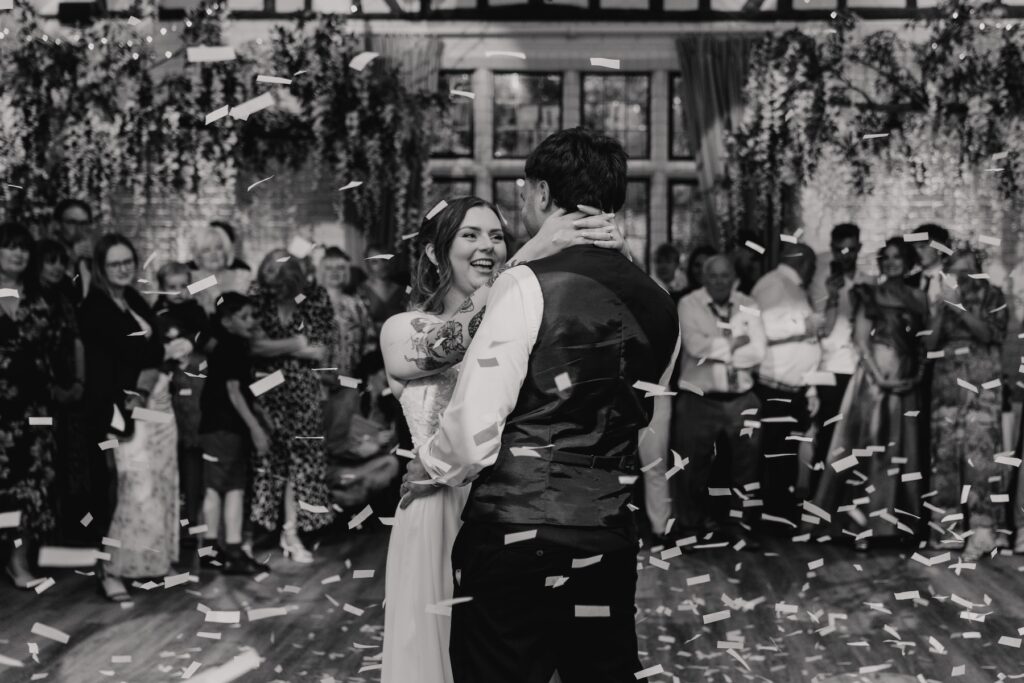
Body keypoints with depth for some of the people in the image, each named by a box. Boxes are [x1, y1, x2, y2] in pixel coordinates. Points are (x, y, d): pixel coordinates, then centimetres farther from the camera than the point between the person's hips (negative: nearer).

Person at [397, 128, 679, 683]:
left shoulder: (529, 286, -12)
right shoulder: (658, 305, 7)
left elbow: (474, 427, -14)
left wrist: (431, 469, 5)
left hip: (515, 537, -6)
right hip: (610, 542, 6)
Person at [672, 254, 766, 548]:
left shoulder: (748, 305, 6)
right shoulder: (689, 304, -3)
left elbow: (758, 351, -5)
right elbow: (695, 346, -17)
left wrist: (715, 351, -12)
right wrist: (734, 343, -10)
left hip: (741, 398, 3)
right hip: (698, 399, -3)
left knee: (746, 463, 8)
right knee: (693, 467, 4)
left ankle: (738, 525, 22)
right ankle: (691, 527, 19)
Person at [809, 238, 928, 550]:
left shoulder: (918, 298, 11)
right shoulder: (870, 294, 4)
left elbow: (924, 342, 10)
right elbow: (861, 339, -3)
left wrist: (918, 374, -5)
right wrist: (879, 375, -14)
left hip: (906, 381, 3)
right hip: (874, 375, -3)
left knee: (902, 449, 5)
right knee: (869, 445, -5)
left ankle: (900, 521, 11)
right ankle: (862, 524, -4)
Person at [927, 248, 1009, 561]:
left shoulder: (992, 295, 9)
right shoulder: (943, 299, 17)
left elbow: (989, 333, -5)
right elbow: (930, 342, 9)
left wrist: (958, 306, -10)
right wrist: (944, 307, -2)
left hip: (981, 384, -4)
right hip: (946, 384, 4)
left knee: (980, 454, -13)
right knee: (944, 453, 1)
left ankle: (983, 529, -16)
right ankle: (944, 523, 8)